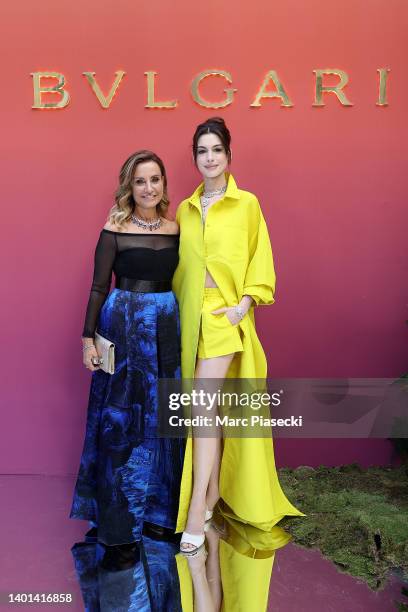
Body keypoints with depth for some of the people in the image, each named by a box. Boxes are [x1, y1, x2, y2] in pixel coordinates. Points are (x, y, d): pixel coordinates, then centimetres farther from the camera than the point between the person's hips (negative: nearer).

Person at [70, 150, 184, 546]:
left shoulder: (176, 229, 7)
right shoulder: (114, 230, -5)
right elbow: (99, 288, -4)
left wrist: (185, 329, 10)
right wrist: (88, 338, -7)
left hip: (167, 326, 4)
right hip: (123, 324, -4)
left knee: (163, 415, 10)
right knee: (122, 418, 3)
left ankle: (160, 505, 29)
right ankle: (119, 514, 21)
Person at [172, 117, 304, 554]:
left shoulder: (246, 203, 2)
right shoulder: (185, 209, 15)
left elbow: (261, 260, 0)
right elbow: (179, 265, 16)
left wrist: (244, 304, -12)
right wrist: (178, 308, 3)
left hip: (225, 315, -4)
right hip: (191, 314, 4)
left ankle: (196, 513, -5)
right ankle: (213, 497, 22)